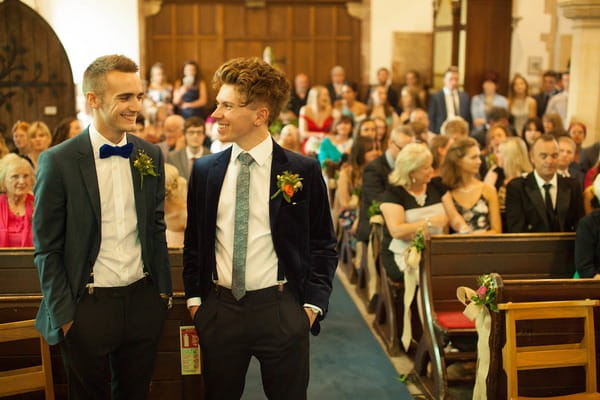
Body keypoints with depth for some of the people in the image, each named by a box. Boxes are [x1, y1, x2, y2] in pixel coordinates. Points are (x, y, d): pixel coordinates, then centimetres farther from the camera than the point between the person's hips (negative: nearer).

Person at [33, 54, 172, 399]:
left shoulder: (151, 155, 2)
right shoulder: (59, 161, -11)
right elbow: (48, 248, -7)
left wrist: (163, 288, 10)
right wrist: (64, 316, -7)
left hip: (143, 301, 4)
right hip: (87, 306, -3)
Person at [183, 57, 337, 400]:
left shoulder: (303, 171, -6)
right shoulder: (205, 171, 3)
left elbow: (323, 245, 0)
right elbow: (194, 239, 12)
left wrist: (313, 304, -5)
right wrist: (194, 297, 6)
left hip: (281, 310, -2)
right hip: (219, 308, 3)